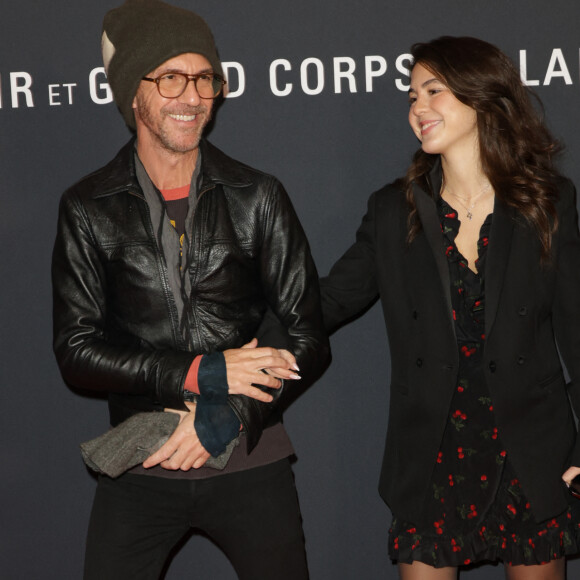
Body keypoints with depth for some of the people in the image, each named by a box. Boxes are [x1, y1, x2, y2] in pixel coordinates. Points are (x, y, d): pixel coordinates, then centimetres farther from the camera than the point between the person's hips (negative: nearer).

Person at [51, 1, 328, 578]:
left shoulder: (257, 198, 0)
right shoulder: (87, 209, -1)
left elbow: (309, 335, 0)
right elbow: (76, 351, -6)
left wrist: (228, 415, -13)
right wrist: (202, 373, -16)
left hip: (248, 460, 1)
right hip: (139, 467, 0)